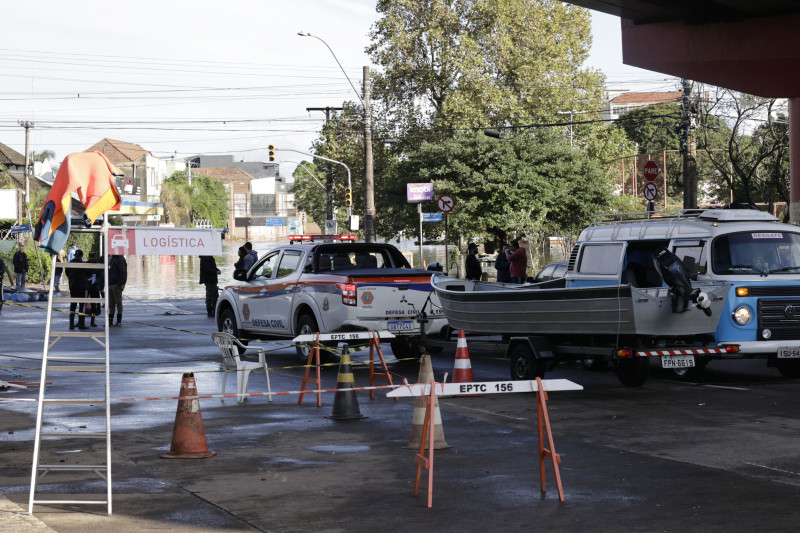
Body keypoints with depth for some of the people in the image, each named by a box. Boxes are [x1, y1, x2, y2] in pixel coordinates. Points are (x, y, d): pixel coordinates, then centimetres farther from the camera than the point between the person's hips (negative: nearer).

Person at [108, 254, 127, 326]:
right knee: (111, 304, 8)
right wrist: (108, 284, 21)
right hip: (110, 285, 9)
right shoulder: (112, 259, 19)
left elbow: (123, 272, -18)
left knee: (118, 302, -4)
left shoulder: (120, 260, -11)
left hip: (117, 285, -9)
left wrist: (120, 283, -24)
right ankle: (110, 321, 10)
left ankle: (119, 321, -1)